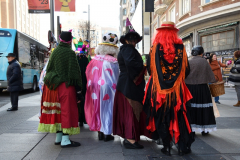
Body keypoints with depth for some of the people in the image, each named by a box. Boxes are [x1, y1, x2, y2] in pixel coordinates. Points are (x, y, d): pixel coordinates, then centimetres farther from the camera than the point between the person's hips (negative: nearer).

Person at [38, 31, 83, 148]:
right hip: (66, 86, -7)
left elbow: (49, 69, 12)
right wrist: (78, 90, -11)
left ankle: (58, 137, 22)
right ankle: (65, 140, 1)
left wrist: (49, 83, 19)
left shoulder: (54, 52, 9)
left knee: (58, 110, 13)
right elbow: (75, 72, -13)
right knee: (67, 110, -1)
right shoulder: (70, 53, -10)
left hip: (53, 85, 7)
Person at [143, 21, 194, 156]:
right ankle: (182, 146, 18)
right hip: (177, 89, 1)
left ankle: (167, 146, 16)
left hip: (159, 89, -1)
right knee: (180, 116, 12)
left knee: (162, 116, 10)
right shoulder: (180, 47, -2)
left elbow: (150, 68, 0)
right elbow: (186, 69, 3)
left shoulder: (155, 47, -6)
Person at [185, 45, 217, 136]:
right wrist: (206, 81, 13)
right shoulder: (204, 62, -7)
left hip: (189, 88, 2)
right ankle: (204, 129, 15)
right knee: (203, 108, 8)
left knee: (191, 107, 9)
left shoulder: (188, 62, -2)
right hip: (202, 88, -2)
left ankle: (191, 129, 14)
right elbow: (210, 76, -4)